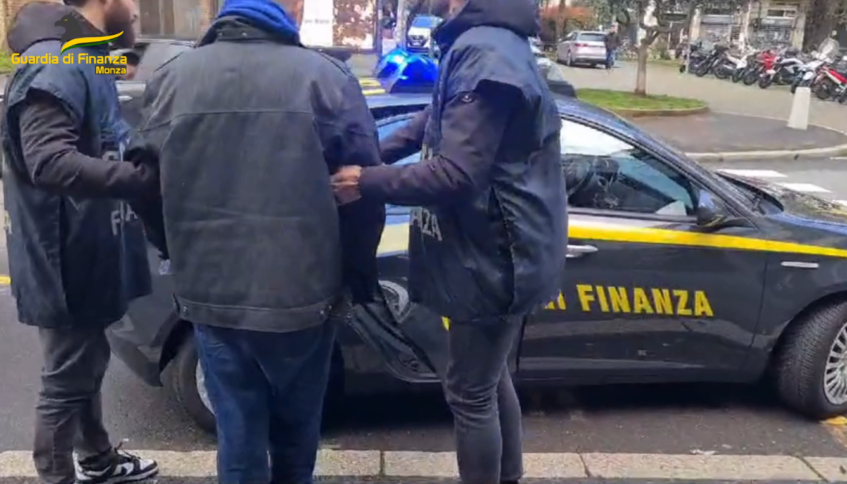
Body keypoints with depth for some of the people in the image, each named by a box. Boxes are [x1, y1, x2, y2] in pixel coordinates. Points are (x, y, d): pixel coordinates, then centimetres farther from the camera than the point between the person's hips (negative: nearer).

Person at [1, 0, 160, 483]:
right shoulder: (56, 66, -21)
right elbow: (49, 163, -32)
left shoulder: (85, 61, 12)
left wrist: (145, 167, 9)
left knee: (87, 366, 24)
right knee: (67, 380, 3)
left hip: (87, 255, 10)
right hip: (66, 262, -10)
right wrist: (147, 176, -36)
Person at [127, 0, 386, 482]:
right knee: (296, 429, 20)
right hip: (301, 289, -1)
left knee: (239, 435, 13)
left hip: (210, 291, 2)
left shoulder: (174, 75, 3)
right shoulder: (326, 75, -5)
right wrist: (359, 277, 7)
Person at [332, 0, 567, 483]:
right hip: (502, 252, 10)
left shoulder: (483, 55, -24)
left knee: (470, 393, 5)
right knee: (491, 378, 23)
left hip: (493, 258, -10)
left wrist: (366, 181, -17)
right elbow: (436, 122, 19)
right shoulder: (493, 41, 10)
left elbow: (455, 175, -28)